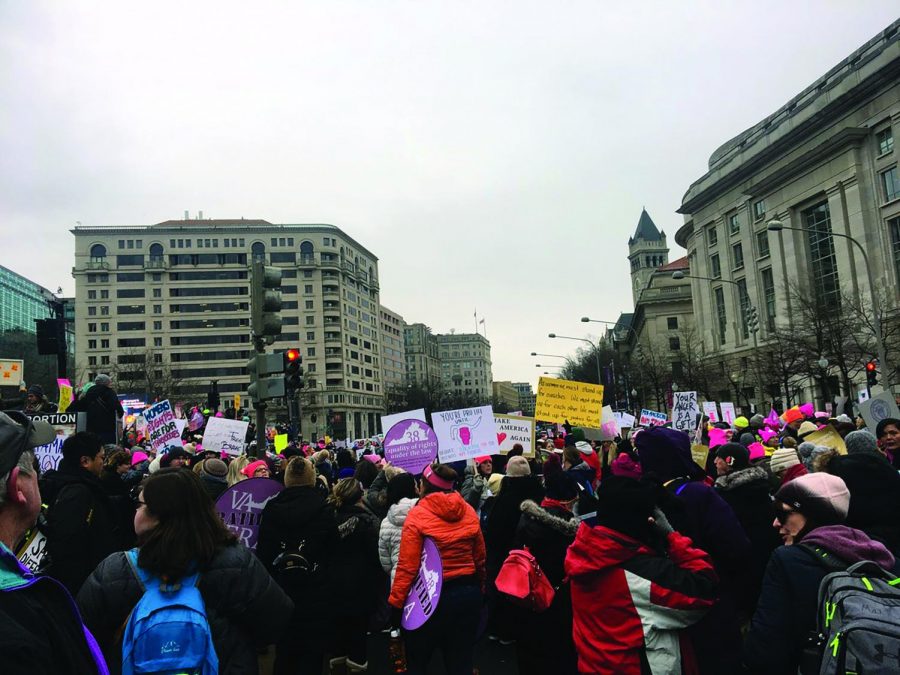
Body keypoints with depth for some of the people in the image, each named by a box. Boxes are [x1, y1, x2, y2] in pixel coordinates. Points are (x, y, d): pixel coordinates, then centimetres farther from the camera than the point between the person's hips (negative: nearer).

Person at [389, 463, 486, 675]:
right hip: (468, 593, 4)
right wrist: (480, 590, 21)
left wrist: (396, 603, -7)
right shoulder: (469, 512, 1)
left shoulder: (417, 515, -12)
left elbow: (407, 566, -15)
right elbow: (480, 558, 8)